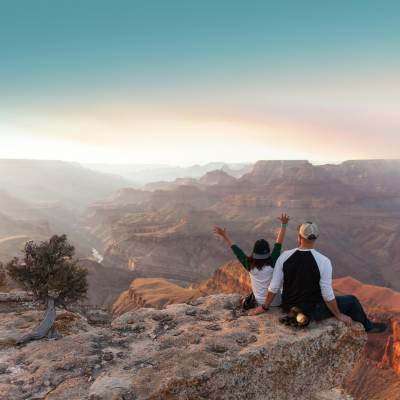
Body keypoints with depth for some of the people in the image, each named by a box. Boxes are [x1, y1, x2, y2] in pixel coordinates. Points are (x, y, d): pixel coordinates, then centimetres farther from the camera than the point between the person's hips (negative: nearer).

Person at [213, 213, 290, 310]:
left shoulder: (250, 265, -19)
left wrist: (225, 236, -3)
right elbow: (278, 244, -23)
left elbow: (236, 249, -12)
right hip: (275, 302, -2)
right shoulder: (272, 263, -24)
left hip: (259, 302, 2)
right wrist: (284, 225, -21)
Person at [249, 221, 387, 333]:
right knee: (351, 300, 16)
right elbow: (328, 295, -18)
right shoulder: (323, 261, -22)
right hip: (312, 312, -4)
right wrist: (339, 315, 0)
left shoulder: (285, 257, -13)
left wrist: (264, 307, 7)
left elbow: (274, 287, -8)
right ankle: (368, 326, 44)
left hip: (289, 307, 4)